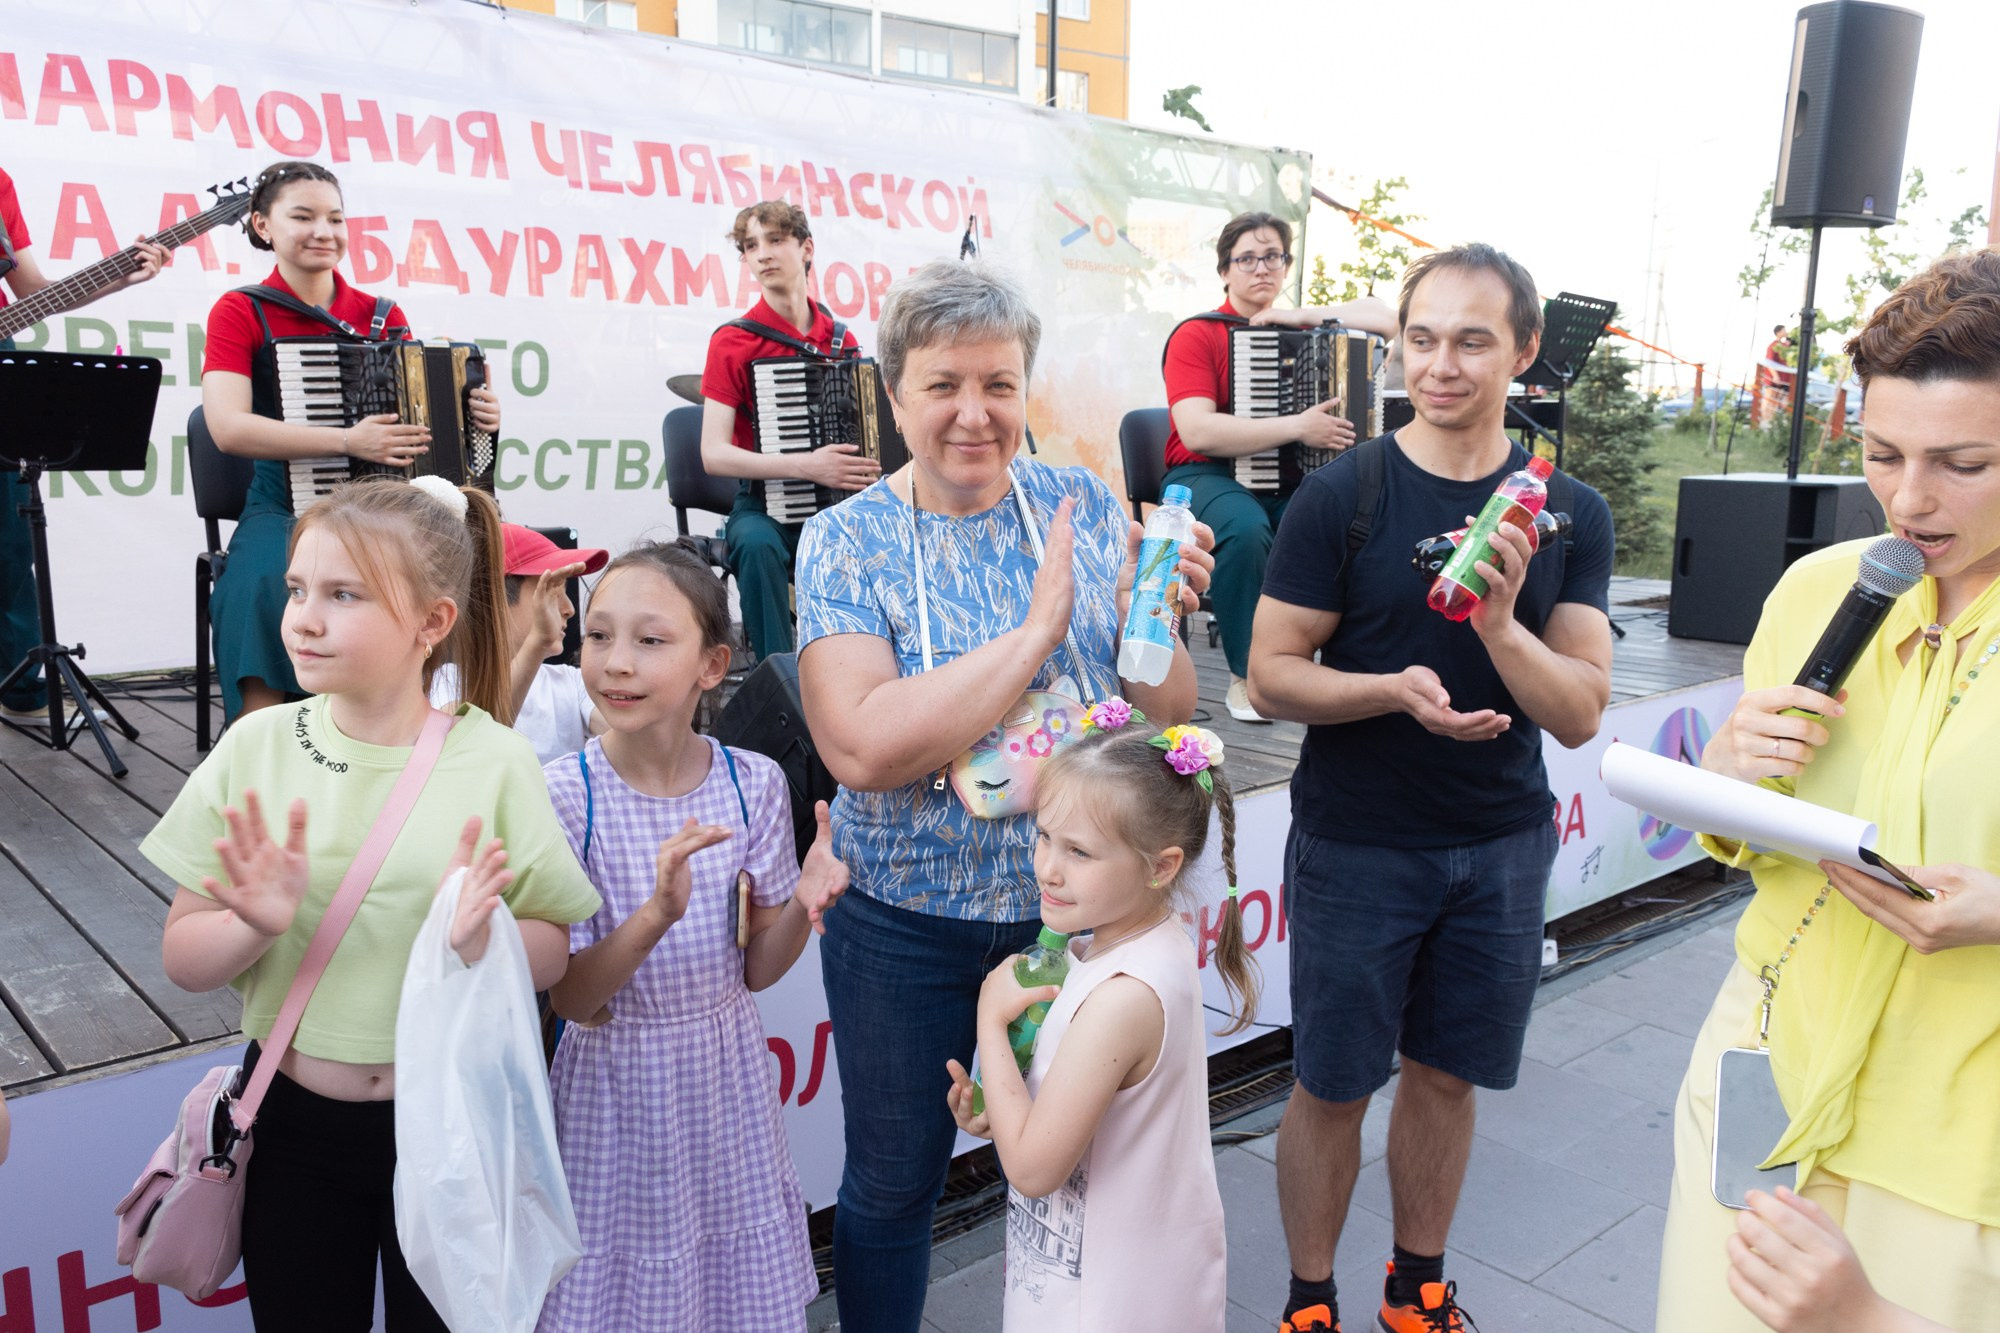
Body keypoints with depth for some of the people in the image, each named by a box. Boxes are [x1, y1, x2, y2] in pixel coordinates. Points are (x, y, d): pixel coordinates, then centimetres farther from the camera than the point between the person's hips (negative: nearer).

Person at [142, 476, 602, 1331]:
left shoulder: (494, 761, -13)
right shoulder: (257, 746, -7)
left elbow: (553, 954, -6)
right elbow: (183, 960, -3)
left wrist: (484, 935, -26)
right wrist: (260, 925, -23)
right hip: (293, 1123, 2)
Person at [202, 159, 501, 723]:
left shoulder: (384, 317, 12)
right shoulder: (239, 312, 2)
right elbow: (228, 427, -13)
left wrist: (476, 420, -6)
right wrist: (347, 440, -24)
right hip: (286, 510, -2)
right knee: (267, 585, -35)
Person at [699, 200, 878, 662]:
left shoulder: (843, 340, 8)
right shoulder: (733, 341, -4)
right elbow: (713, 455, -13)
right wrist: (804, 466, -24)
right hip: (765, 505, -3)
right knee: (758, 545, -36)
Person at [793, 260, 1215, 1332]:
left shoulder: (1086, 509, -3)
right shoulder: (846, 542, -11)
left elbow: (1167, 721, -1)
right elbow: (863, 748, -27)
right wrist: (1038, 627, -25)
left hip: (1075, 908, 2)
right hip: (906, 929, -2)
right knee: (892, 1181, 16)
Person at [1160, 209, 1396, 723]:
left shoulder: (1299, 327, 15)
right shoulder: (1196, 335, -3)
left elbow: (1385, 319, 7)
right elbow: (1197, 431, -18)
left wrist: (1301, 316, -2)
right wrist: (1297, 427, -23)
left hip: (1289, 480, 4)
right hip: (1207, 477, -4)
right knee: (1246, 526, -37)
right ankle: (1245, 674, -19)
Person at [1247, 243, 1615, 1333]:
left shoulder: (1569, 513, -1)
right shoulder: (1342, 495, -9)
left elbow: (1580, 717, -6)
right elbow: (1271, 675, -10)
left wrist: (1499, 621, -24)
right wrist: (1395, 689, -27)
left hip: (1501, 845, 3)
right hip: (1356, 845, -3)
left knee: (1445, 1075, 16)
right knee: (1334, 1086, 8)